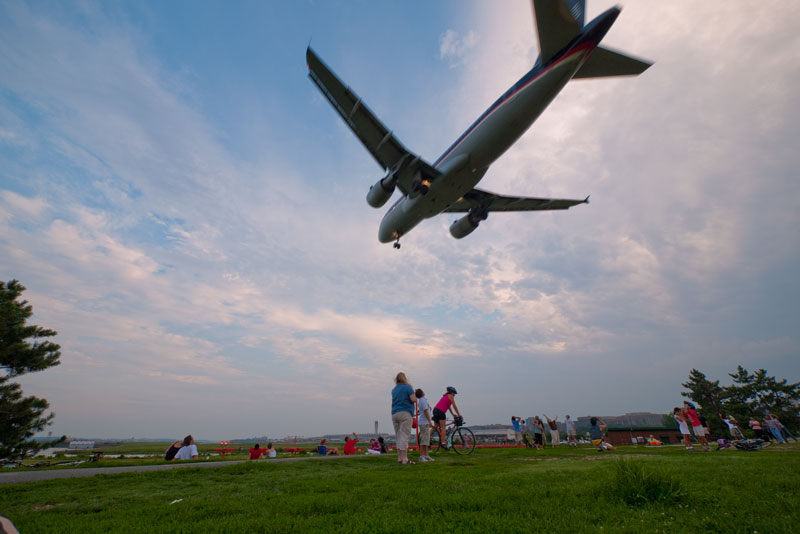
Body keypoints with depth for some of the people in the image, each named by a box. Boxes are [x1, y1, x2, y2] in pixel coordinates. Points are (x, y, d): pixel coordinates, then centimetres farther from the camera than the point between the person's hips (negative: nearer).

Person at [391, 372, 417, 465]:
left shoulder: (394, 389, 15)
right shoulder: (407, 387, -3)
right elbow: (413, 399, -11)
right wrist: (414, 395, 10)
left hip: (394, 414, 6)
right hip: (405, 413, -6)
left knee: (399, 436, 11)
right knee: (405, 435, -6)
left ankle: (399, 457, 13)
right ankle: (404, 458, -8)